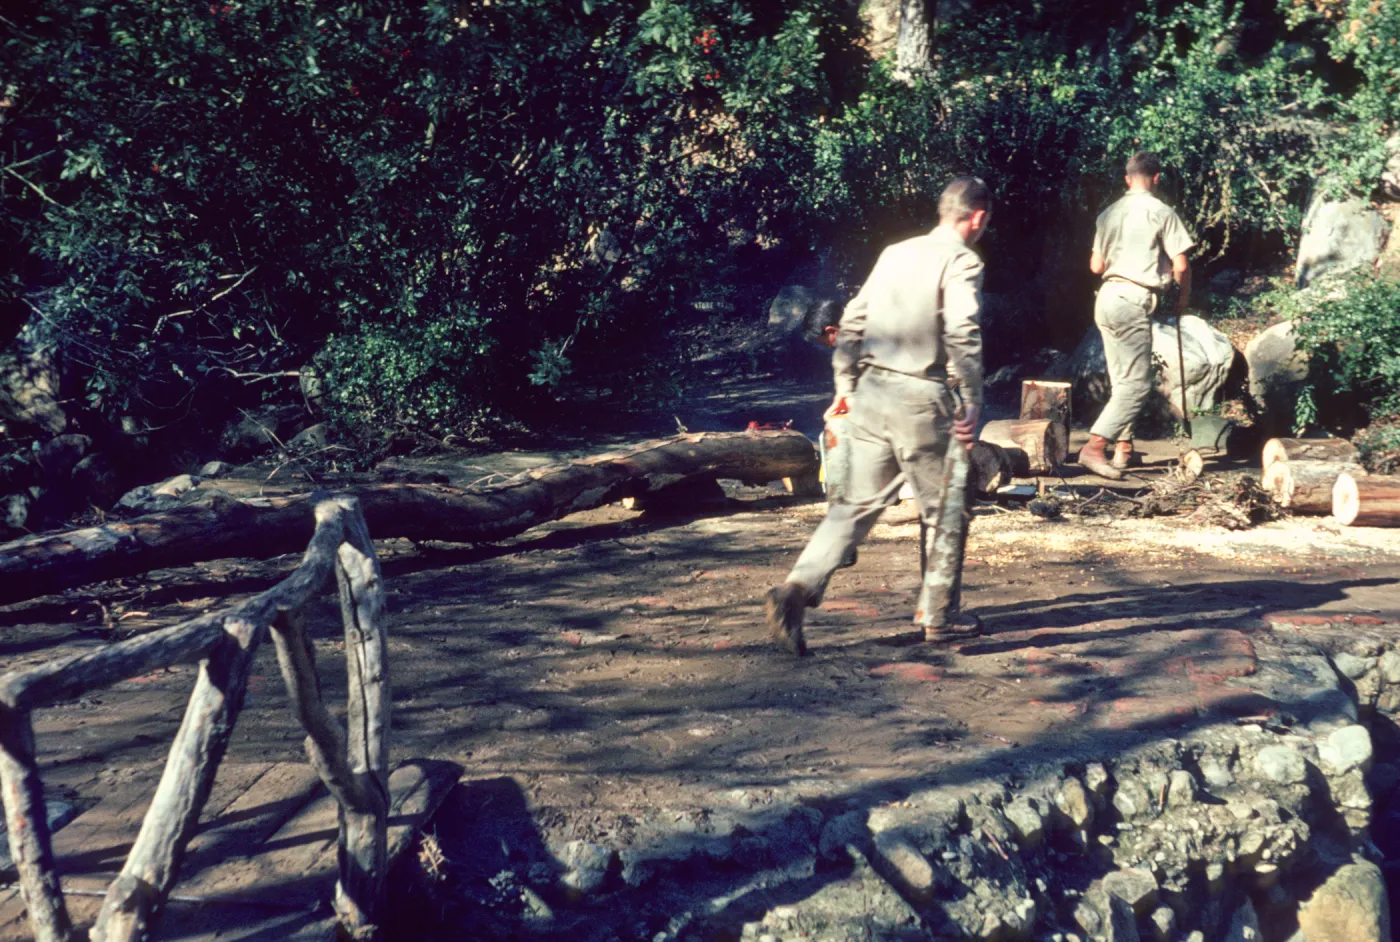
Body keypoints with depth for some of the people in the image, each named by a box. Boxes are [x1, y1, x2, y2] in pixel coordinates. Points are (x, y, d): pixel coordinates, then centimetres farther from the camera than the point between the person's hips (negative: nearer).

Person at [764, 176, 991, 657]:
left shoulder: (895, 253, 14)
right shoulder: (961, 261, -6)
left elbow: (853, 320, 15)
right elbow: (962, 335, -18)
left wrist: (844, 384, 20)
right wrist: (972, 403, -13)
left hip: (873, 391, 6)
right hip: (922, 399, -6)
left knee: (857, 504, 10)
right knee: (944, 511, 11)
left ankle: (797, 589, -3)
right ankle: (940, 615, 20)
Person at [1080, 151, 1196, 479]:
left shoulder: (1109, 214, 12)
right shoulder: (1160, 212, -6)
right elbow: (1180, 265, -8)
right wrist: (1183, 296, 9)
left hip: (1107, 297, 8)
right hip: (1134, 301, -8)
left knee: (1121, 380, 16)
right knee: (1137, 383, -7)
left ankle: (1123, 448, 19)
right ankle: (1095, 446, -18)